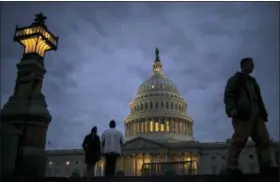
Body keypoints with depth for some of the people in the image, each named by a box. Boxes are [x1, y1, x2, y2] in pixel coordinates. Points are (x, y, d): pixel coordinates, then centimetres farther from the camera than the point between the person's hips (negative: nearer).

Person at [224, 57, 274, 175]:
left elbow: (258, 98, 27)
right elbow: (228, 95, -3)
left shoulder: (252, 81, 31)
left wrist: (263, 113, 13)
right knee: (239, 140, -15)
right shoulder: (235, 79, 10)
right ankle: (231, 166, -16)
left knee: (264, 139, -1)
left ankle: (266, 166, 0)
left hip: (256, 113, 8)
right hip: (243, 113, -8)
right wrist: (232, 109, -20)